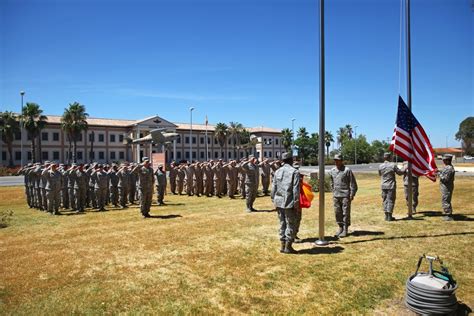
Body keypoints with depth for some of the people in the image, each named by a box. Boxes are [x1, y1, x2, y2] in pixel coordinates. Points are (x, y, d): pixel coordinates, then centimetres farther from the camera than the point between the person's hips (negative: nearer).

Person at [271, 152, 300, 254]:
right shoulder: (294, 172, -8)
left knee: (282, 223, 14)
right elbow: (296, 189, -13)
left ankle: (283, 246, 19)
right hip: (289, 202, -6)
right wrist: (296, 203, -9)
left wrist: (274, 200, 15)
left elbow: (273, 187, 10)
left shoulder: (277, 172, 9)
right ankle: (288, 247, 5)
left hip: (279, 201, 6)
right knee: (291, 224, 3)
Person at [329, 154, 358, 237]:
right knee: (337, 212, 10)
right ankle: (340, 227, 24)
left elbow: (353, 183, -6)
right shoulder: (332, 171, 9)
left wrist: (352, 194, -9)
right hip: (336, 196, 5)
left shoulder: (347, 170, -8)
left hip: (345, 195, -5)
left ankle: (345, 229, 9)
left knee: (346, 213, 0)